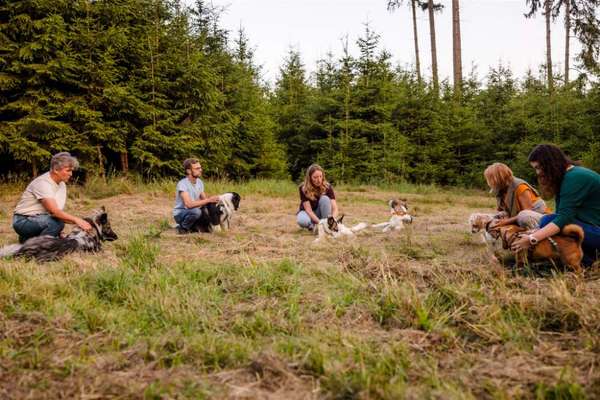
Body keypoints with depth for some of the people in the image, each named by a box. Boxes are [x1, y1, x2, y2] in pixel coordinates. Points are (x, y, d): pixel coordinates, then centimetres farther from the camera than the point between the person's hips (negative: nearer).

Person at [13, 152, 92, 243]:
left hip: (41, 219, 9)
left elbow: (59, 213, 1)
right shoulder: (43, 183, -22)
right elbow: (54, 211, -32)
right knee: (57, 222, -30)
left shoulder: (62, 184, 4)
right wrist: (76, 220, -35)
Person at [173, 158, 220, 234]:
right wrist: (209, 200, -32)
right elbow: (189, 204, -32)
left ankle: (193, 227, 10)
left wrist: (212, 200, -17)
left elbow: (204, 199, 5)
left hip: (192, 213, 8)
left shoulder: (200, 182, 1)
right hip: (180, 214, -7)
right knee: (196, 211, -35)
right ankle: (183, 228, -8)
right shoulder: (182, 184, -22)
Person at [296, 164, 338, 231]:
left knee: (324, 198, -30)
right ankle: (313, 226, -4)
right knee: (302, 221, -38)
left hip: (319, 213, 2)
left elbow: (335, 208, -23)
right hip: (307, 213, -1)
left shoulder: (327, 187, -19)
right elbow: (308, 210, -25)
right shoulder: (303, 188, -23)